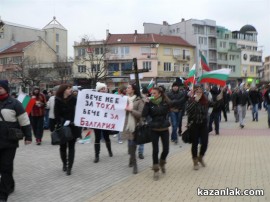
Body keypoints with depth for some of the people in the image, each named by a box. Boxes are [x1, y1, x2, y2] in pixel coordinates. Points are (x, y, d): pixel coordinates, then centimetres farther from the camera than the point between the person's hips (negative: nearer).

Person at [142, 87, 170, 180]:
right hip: (154, 130, -1)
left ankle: (162, 163, 34)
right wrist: (146, 103, -20)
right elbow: (144, 115, -17)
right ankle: (156, 170, 16)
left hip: (164, 129, 1)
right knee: (155, 150, 1)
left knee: (166, 149, 2)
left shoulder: (166, 102, -4)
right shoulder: (150, 103, -5)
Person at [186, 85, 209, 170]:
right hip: (194, 125, -3)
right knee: (195, 143, 5)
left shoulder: (205, 101, 0)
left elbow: (206, 112, 7)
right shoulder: (191, 100, -7)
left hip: (203, 124, 3)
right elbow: (188, 110, -24)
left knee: (205, 143, -1)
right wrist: (195, 101, -26)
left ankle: (200, 157, 28)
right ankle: (195, 161, 21)